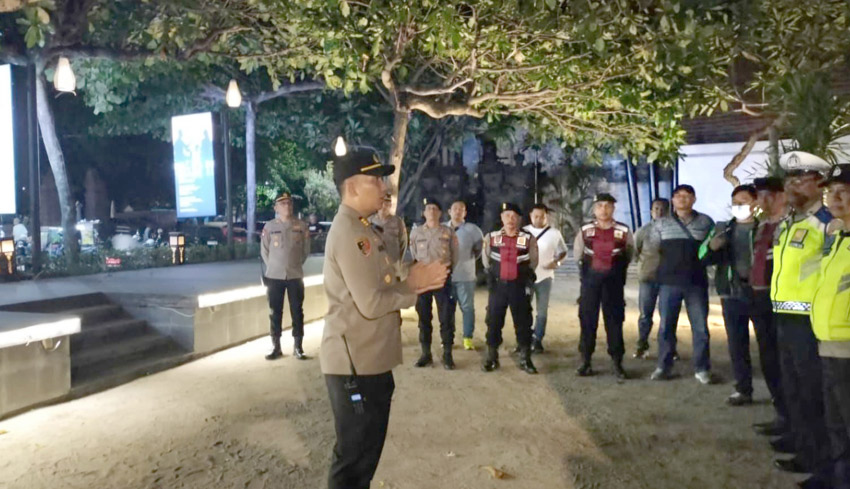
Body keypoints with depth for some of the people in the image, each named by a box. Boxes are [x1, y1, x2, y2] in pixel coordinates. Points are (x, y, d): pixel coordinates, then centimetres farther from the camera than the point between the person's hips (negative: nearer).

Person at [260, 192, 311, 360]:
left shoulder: (301, 225, 0)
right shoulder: (269, 226, -2)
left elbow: (306, 249, 8)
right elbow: (264, 251, 6)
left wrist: (296, 264, 8)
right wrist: (274, 267, 6)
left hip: (295, 275, 0)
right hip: (274, 276, 0)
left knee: (297, 312, 5)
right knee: (275, 313, 7)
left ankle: (298, 347, 13)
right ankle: (276, 347, 17)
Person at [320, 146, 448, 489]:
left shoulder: (364, 230, 13)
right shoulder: (347, 233, -20)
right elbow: (371, 304, -26)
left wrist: (412, 280, -1)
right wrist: (414, 290, -11)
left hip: (372, 360, 10)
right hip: (354, 363, -10)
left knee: (367, 451, 22)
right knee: (354, 457, 6)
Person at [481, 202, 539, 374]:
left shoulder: (528, 239, -2)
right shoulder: (491, 237, 1)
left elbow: (532, 263, 9)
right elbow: (486, 260, 15)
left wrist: (525, 277, 7)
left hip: (519, 286, -1)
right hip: (498, 285, 1)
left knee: (523, 322, 4)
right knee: (493, 321, 5)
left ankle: (525, 359, 15)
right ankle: (491, 357, 18)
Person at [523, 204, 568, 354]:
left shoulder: (554, 233, -2)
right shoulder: (523, 232, 1)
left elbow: (562, 252, 4)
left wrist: (556, 262, -14)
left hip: (544, 277, 0)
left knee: (542, 311, 7)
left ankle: (537, 340, 17)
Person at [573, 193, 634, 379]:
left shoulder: (624, 231, -2)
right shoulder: (585, 230, 0)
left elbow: (629, 255, 13)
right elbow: (578, 254, 13)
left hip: (614, 281, 0)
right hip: (590, 279, 1)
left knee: (614, 320, 3)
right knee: (587, 320, 3)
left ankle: (617, 362, 11)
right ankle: (585, 361, 11)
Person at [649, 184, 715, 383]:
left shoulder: (706, 222, 7)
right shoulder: (662, 224, 7)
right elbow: (651, 248, 11)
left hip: (697, 282, 0)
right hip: (669, 282, 0)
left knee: (700, 327, 2)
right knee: (666, 326, 4)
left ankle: (702, 368, 13)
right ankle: (664, 367, 13)